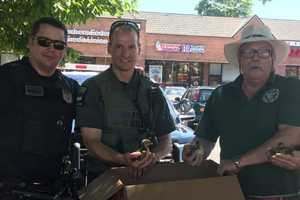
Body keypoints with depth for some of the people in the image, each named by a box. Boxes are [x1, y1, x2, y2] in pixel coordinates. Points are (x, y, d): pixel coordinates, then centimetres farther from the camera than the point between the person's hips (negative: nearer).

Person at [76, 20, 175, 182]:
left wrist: (154, 157, -9)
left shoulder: (152, 91, 12)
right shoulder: (93, 89, 1)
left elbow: (166, 140, 13)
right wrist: (123, 159, -22)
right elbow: (92, 142, -5)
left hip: (145, 175, 3)